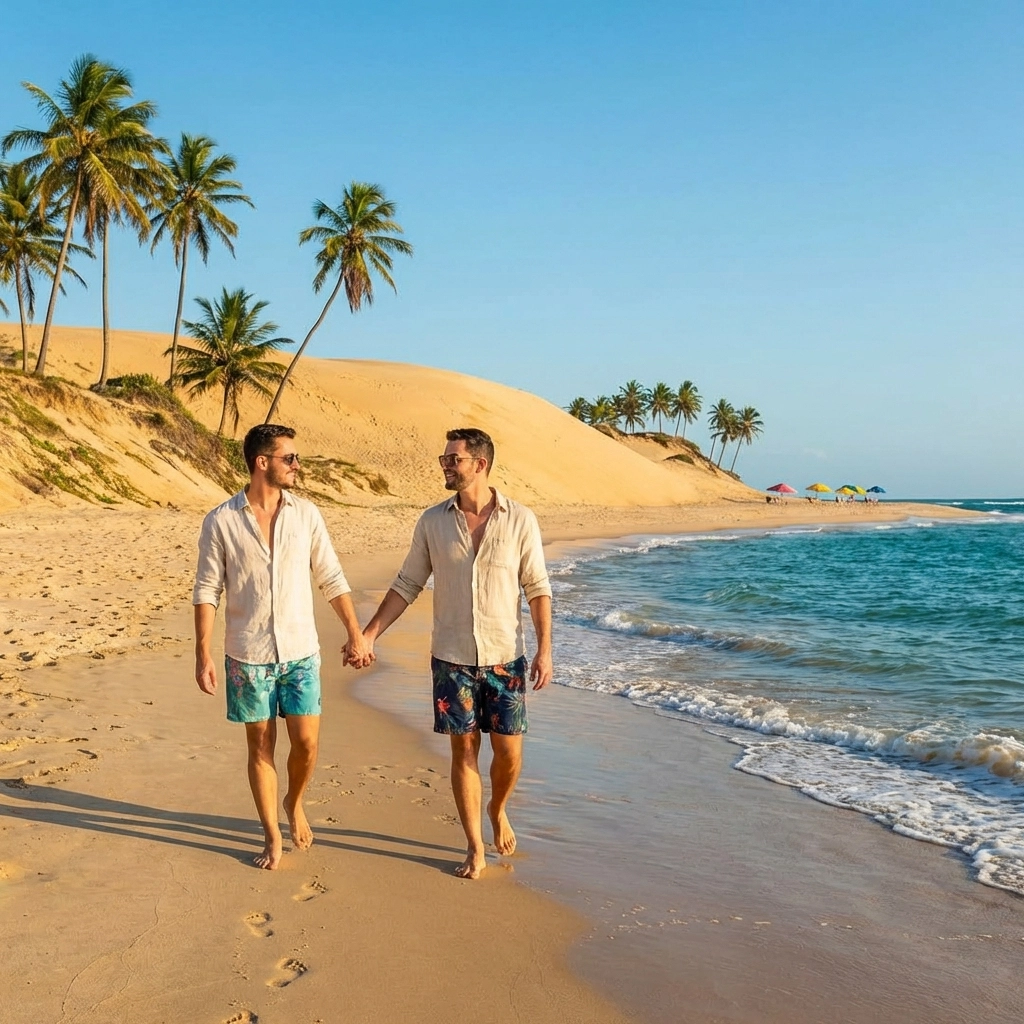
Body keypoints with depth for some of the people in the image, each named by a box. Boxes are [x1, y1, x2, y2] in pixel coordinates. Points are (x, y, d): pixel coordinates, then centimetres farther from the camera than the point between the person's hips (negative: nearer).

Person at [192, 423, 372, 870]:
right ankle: (272, 835, 23)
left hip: (300, 651, 2)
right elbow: (206, 592, -4)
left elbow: (332, 580, 6)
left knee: (306, 742, 2)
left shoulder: (306, 514, 1)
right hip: (247, 656, -2)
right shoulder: (220, 522, -6)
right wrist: (203, 655, -8)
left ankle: (294, 803, 32)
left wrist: (356, 634, 5)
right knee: (261, 744, 7)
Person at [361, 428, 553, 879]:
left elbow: (538, 588, -3)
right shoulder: (432, 522, -1)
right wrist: (370, 633, -1)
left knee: (508, 751, 4)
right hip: (451, 658, 1)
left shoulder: (520, 520, -6)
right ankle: (475, 848, 20)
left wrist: (544, 650, -8)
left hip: (505, 657, -1)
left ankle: (498, 811, 36)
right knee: (464, 749, 6)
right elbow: (407, 585, 5)